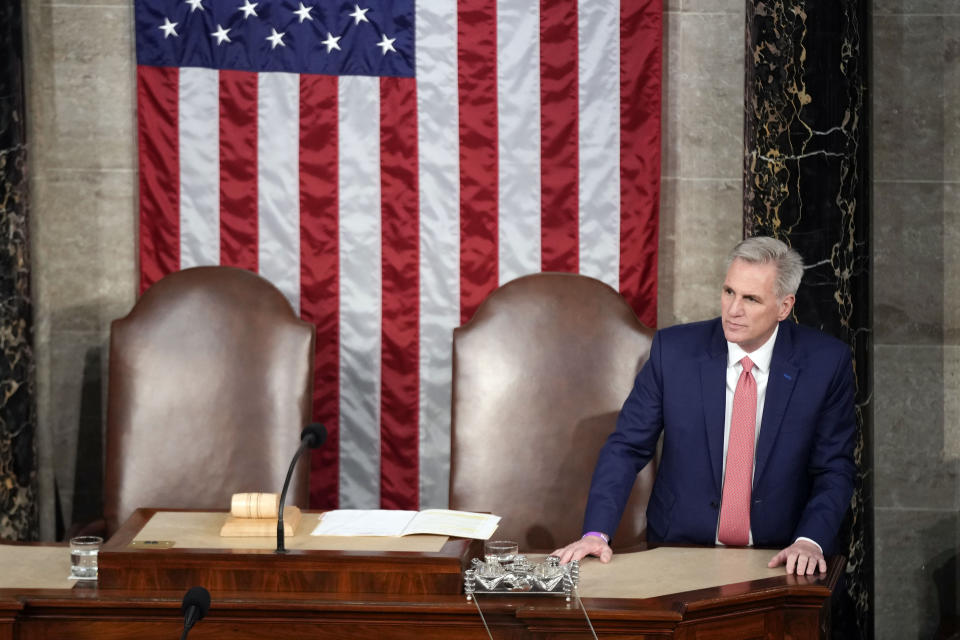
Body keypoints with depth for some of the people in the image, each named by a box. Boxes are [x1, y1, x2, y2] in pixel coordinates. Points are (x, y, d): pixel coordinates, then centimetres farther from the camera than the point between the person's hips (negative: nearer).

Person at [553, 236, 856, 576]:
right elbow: (627, 447, 2)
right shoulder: (673, 350, -2)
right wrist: (596, 533, -11)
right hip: (679, 552, 0)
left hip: (779, 559, 0)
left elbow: (835, 468, 2)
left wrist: (810, 541, -15)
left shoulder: (826, 362, -3)